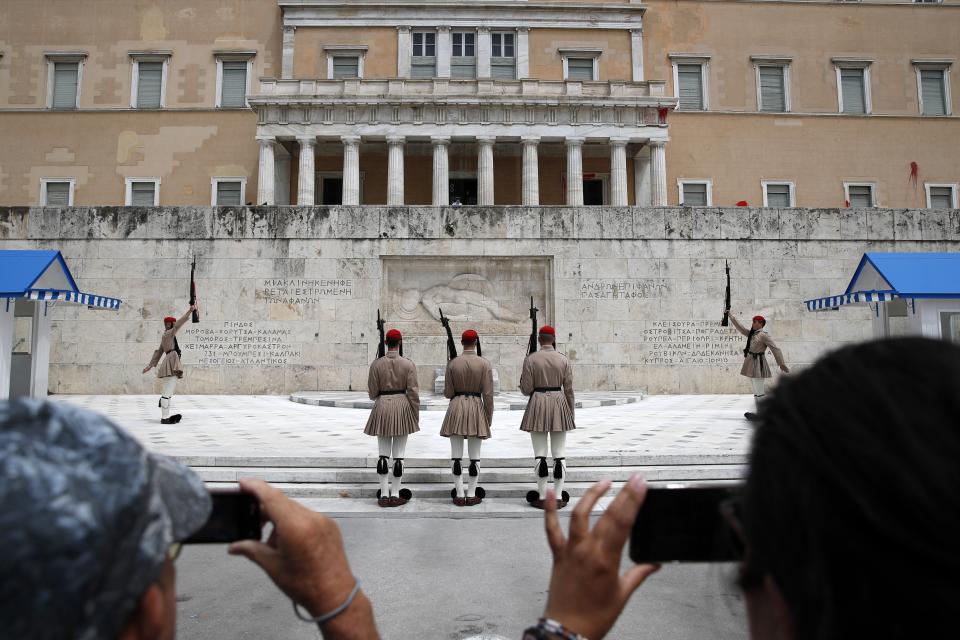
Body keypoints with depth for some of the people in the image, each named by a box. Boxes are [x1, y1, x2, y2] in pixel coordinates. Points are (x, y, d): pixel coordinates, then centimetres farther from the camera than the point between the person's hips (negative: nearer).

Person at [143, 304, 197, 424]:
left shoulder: (166, 336, 23)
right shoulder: (168, 334, -4)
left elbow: (159, 351, 26)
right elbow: (179, 324, -16)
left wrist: (151, 365, 28)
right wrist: (189, 311, -20)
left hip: (170, 364, 11)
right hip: (171, 364, -11)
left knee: (168, 392, 13)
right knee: (168, 392, -10)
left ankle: (165, 416, 18)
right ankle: (164, 418, -10)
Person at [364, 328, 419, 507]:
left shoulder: (376, 364, -2)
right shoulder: (408, 364, -5)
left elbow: (372, 392, 1)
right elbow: (413, 392, -7)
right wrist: (416, 415, 2)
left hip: (382, 407, 1)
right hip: (402, 406, -1)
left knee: (383, 453, 8)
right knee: (399, 454, 5)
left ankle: (384, 495, 10)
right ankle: (395, 495, 8)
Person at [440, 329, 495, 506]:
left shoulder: (452, 363, -2)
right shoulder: (484, 363, -5)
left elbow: (447, 393, 0)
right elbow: (488, 394, -5)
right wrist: (489, 418, 3)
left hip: (456, 408, 1)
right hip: (476, 408, -1)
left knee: (456, 455, 6)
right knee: (475, 455, 7)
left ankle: (459, 495, 10)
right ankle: (472, 495, 11)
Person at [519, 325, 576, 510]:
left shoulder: (531, 359, -5)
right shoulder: (563, 359, 1)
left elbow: (526, 389, -8)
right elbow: (569, 390, 2)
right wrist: (570, 412, 11)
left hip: (537, 404, -1)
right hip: (559, 404, 2)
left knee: (540, 453, 4)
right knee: (559, 453, 6)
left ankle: (542, 497, 6)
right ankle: (559, 497, 8)